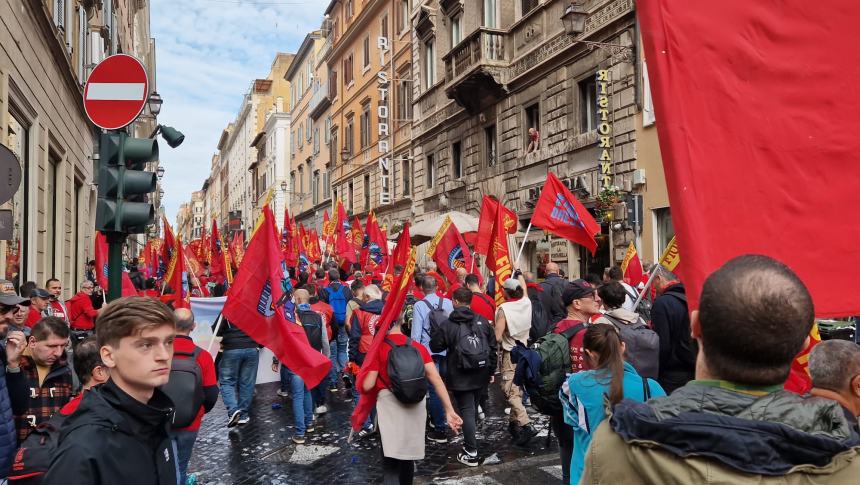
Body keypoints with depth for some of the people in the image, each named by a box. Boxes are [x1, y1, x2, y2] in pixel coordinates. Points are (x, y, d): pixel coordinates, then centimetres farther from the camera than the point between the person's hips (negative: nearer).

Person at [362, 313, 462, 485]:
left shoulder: (378, 349, -5)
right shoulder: (419, 347, 5)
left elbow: (367, 386, -6)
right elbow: (436, 379, -4)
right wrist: (449, 411, -5)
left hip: (390, 405, -4)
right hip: (416, 406, 4)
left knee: (390, 461, -1)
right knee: (408, 454, 23)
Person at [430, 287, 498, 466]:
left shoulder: (448, 325, -11)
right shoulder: (482, 321, 1)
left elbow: (435, 346, 0)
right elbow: (493, 347, 6)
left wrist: (434, 330, 16)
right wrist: (491, 370, 16)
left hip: (460, 377, -4)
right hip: (481, 375, 5)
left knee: (466, 411, -1)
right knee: (473, 409, 19)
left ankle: (471, 453, -1)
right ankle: (469, 442, 35)